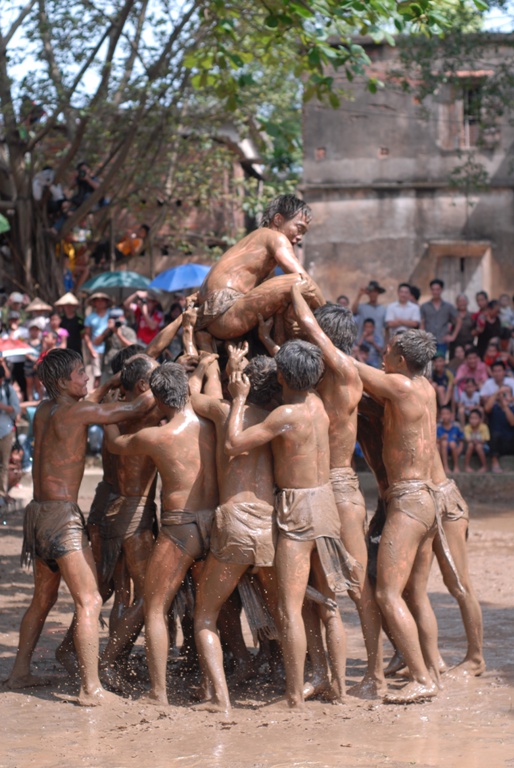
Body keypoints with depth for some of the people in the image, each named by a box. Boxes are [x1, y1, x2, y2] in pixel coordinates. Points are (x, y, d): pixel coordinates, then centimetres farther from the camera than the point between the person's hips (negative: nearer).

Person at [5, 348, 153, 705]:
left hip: (39, 512, 9)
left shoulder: (45, 410, 10)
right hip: (61, 515, -9)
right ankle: (91, 688, -12)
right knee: (89, 601, -9)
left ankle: (21, 671, 30)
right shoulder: (77, 411, -14)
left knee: (44, 597, 23)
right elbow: (137, 409, -12)